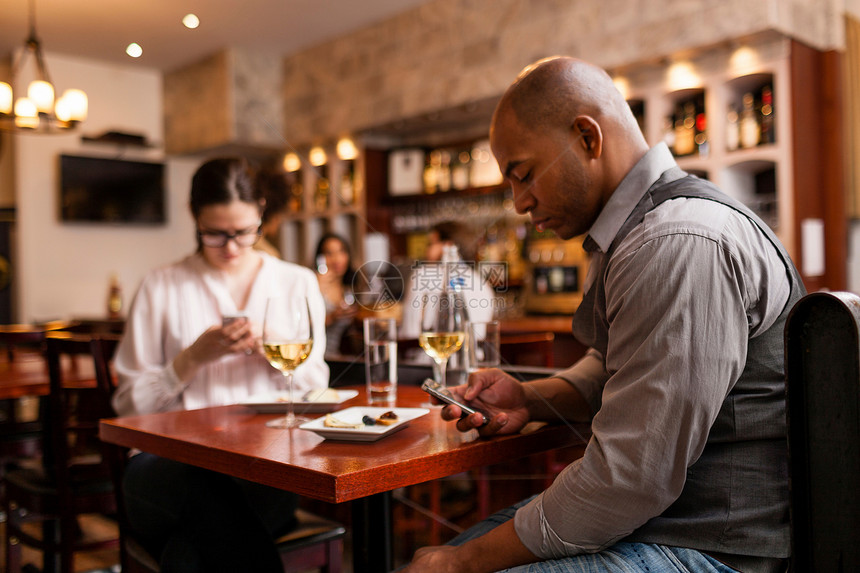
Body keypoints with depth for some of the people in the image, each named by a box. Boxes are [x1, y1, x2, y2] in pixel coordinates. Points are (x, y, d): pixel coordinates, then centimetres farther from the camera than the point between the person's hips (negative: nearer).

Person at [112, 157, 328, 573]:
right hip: (173, 457, 1)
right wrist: (194, 358, -9)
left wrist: (271, 353, -5)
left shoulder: (297, 283, 13)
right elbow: (129, 403, 5)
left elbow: (316, 389, 13)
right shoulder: (161, 288, 9)